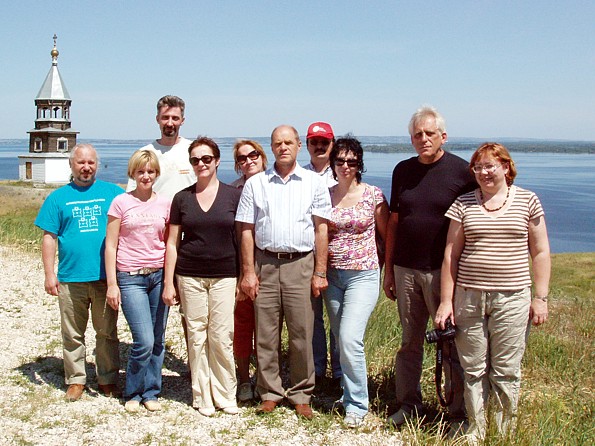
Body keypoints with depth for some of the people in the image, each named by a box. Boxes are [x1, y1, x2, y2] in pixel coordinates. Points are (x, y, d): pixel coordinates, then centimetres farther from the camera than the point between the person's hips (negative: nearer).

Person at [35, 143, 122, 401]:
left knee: (107, 332, 8)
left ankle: (108, 379, 19)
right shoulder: (58, 198, 6)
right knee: (72, 334, 8)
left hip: (105, 276, 0)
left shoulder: (113, 193, 6)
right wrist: (49, 274, -2)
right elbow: (49, 237, 5)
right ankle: (76, 380, 20)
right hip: (70, 278, 0)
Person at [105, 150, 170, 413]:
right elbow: (110, 246, 0)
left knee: (157, 341, 4)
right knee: (144, 341, -9)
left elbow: (170, 244, 13)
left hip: (159, 275, 3)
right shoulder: (121, 202, 0)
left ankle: (151, 392, 20)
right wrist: (112, 284, -5)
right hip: (130, 278, -3)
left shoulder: (164, 204, 8)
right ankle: (132, 393, 11)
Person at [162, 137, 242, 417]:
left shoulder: (233, 195, 3)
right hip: (190, 276, 1)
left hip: (224, 276, -1)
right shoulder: (182, 198, 7)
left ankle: (226, 395, 12)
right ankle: (202, 397, 15)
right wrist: (168, 283, 3)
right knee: (196, 336, 4)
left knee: (222, 336, -3)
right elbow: (172, 243, 8)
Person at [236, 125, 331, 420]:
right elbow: (247, 230, 7)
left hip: (301, 264, -1)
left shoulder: (313, 183, 7)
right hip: (265, 265, 1)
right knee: (266, 333, 5)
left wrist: (320, 272, -2)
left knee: (302, 333, 2)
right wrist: (248, 272, 0)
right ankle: (270, 393, 17)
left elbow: (321, 230, 4)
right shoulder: (255, 183, 9)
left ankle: (301, 395, 14)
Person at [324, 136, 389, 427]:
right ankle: (351, 392, 26)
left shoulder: (373, 195, -4)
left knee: (350, 338, -14)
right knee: (341, 339, 10)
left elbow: (387, 234, 3)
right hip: (332, 275, 4)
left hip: (363, 275, -4)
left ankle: (357, 404, -1)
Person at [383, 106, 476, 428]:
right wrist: (388, 269, 12)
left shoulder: (461, 171, -4)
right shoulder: (403, 170, 9)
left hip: (443, 271, -4)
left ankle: (459, 413, 12)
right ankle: (409, 405, 23)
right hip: (405, 269, 4)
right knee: (409, 341, 11)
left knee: (452, 343, 2)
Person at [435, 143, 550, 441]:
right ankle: (475, 432, 17)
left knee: (506, 371, 3)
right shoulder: (464, 204, 6)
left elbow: (540, 252, 6)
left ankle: (504, 434, 16)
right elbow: (451, 254, 6)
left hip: (512, 299, -1)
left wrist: (540, 297, 0)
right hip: (469, 298, 1)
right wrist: (446, 301, 2)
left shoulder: (527, 201, 5)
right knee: (474, 369, 6)